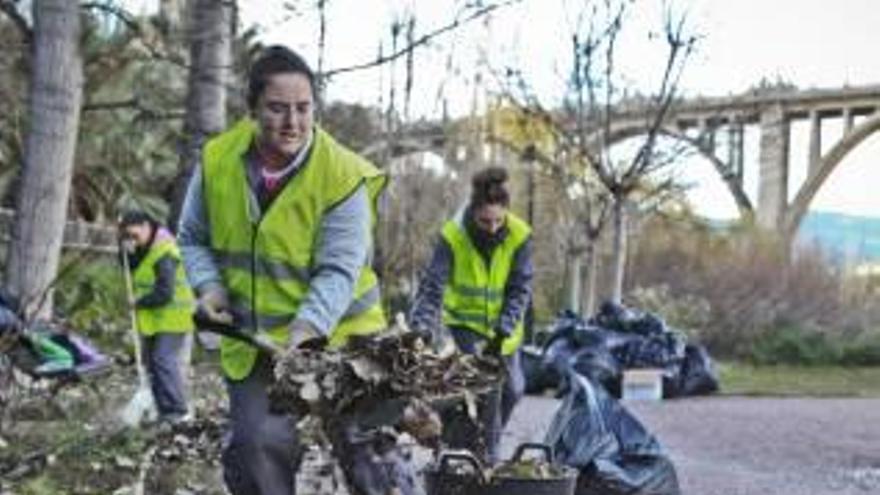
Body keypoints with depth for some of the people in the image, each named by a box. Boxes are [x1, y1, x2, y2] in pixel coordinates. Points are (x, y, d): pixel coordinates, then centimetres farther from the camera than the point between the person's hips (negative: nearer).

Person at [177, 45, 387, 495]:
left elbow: (338, 269, -19)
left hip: (331, 336, -3)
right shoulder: (217, 160, -4)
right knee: (256, 447, -5)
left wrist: (308, 328, -34)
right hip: (250, 340, 3)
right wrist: (208, 285, -8)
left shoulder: (343, 176, -17)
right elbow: (193, 238, 10)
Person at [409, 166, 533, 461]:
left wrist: (504, 329, -25)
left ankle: (490, 441, 35)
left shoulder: (520, 236, -19)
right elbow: (433, 285, -28)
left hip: (503, 326, 3)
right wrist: (422, 327, -41)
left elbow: (520, 289, -15)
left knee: (512, 388, 11)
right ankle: (488, 451, -8)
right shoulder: (452, 235, -24)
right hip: (464, 321, -3)